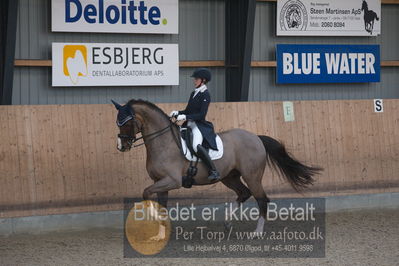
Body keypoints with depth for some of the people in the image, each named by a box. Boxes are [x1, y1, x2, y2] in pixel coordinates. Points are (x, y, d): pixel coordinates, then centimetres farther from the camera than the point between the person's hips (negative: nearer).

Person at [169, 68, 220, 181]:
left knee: (196, 145, -34)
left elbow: (201, 115, -16)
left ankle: (214, 172, -31)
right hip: (189, 125, 10)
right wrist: (177, 113, 1)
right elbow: (188, 111, 20)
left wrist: (185, 117, -23)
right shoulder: (194, 93, 16)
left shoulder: (205, 95, -8)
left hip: (200, 125, -10)